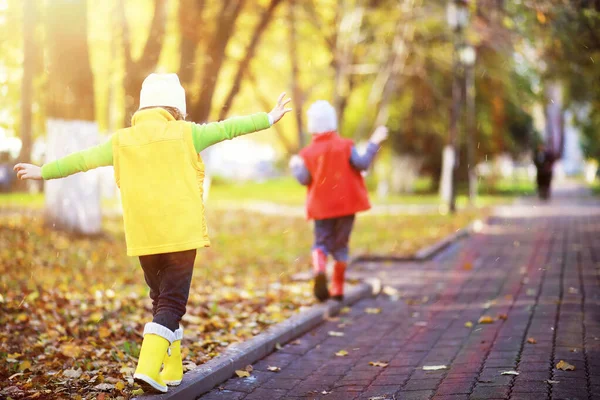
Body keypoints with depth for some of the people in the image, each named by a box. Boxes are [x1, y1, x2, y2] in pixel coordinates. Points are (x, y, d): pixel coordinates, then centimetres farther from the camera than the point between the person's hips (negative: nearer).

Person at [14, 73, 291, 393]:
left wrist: (44, 171, 31)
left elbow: (84, 159, 17)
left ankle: (171, 370, 23)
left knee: (161, 298, 18)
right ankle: (148, 366, -15)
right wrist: (268, 118, 17)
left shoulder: (122, 141, 8)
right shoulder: (185, 134, 0)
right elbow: (228, 128, 6)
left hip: (143, 238, 4)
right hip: (181, 234, -3)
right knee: (172, 302, 0)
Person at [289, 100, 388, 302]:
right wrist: (374, 143, -4)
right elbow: (362, 164, -13)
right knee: (340, 245, 11)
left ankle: (319, 271, -28)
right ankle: (337, 288, 13)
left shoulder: (308, 152, -4)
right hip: (346, 204, 0)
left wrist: (295, 167, 14)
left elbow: (304, 179, -5)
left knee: (321, 243, 5)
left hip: (322, 207, 0)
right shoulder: (345, 146, -5)